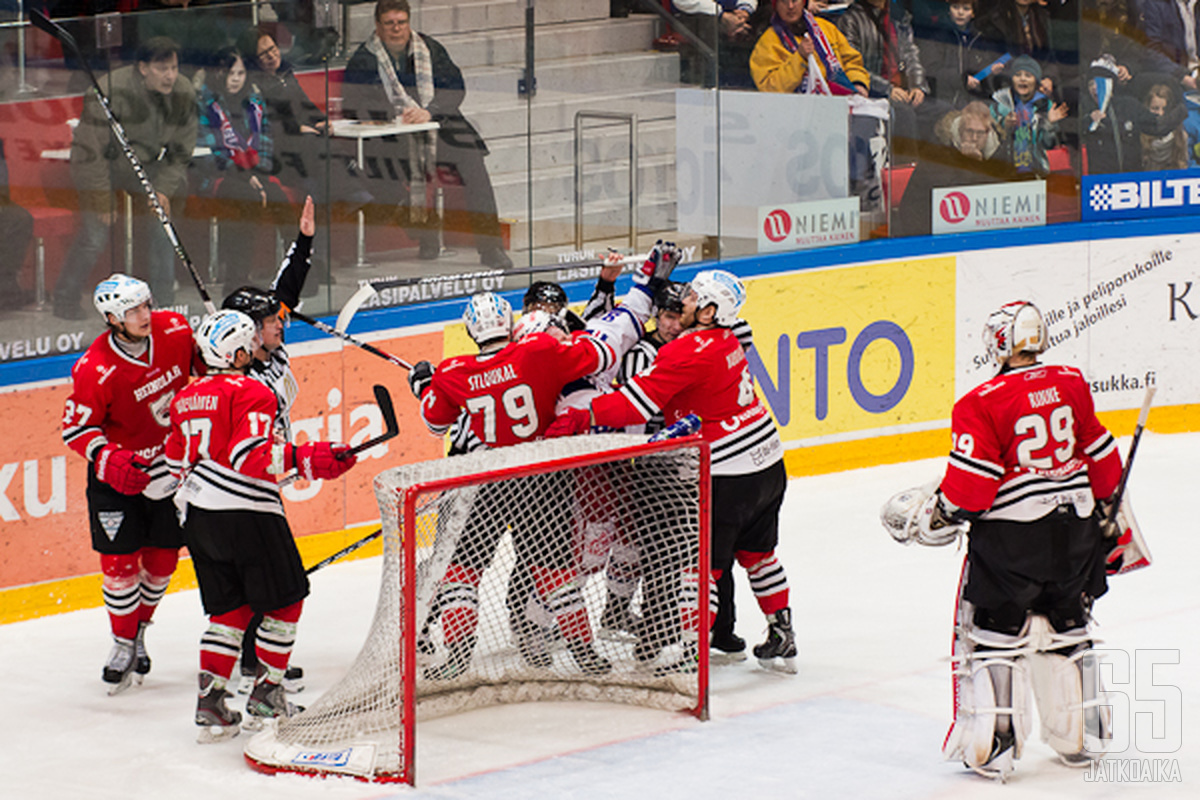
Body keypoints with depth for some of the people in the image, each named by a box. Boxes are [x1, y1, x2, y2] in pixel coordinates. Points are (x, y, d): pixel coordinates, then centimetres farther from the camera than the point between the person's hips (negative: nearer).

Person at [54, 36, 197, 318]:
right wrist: (103, 199, -23)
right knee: (95, 234, -13)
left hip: (148, 166, 5)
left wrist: (164, 189, -9)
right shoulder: (113, 92, -32)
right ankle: (65, 300, 3)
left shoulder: (183, 94, -13)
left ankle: (164, 303, 16)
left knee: (159, 233, -1)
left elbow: (182, 149, 0)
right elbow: (92, 147, -27)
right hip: (101, 165, -5)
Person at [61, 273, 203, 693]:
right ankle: (124, 643, 11)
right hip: (116, 471, -4)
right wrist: (110, 459, -35)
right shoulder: (95, 371, -27)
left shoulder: (174, 330, -13)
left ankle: (139, 629, 29)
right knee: (121, 561, -7)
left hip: (171, 463, 4)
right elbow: (75, 428, -21)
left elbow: (202, 362, 8)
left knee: (163, 558, 8)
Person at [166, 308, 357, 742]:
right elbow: (250, 456, -24)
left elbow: (177, 462, 20)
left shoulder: (186, 398, 13)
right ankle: (266, 695, 12)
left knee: (228, 608, 15)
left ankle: (210, 702, 7)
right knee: (284, 600, 9)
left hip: (197, 514, 8)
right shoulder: (251, 393, -12)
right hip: (246, 512, -8)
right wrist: (306, 459, -27)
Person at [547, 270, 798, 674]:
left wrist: (580, 417, -21)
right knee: (757, 554, 23)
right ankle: (782, 640, 31)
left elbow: (637, 403, -24)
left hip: (730, 477, -9)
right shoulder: (726, 341, 7)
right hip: (769, 463, 9)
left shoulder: (690, 352, -21)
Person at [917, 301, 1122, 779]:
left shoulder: (982, 403, -15)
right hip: (1074, 527, 5)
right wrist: (1104, 507, 25)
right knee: (1067, 630, 19)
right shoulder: (1072, 385, 1)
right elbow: (1102, 457, 10)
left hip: (1010, 537, -5)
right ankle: (1079, 737, 25)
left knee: (994, 636, 4)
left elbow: (971, 484, -16)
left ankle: (992, 745, 1)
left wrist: (942, 511, 2)